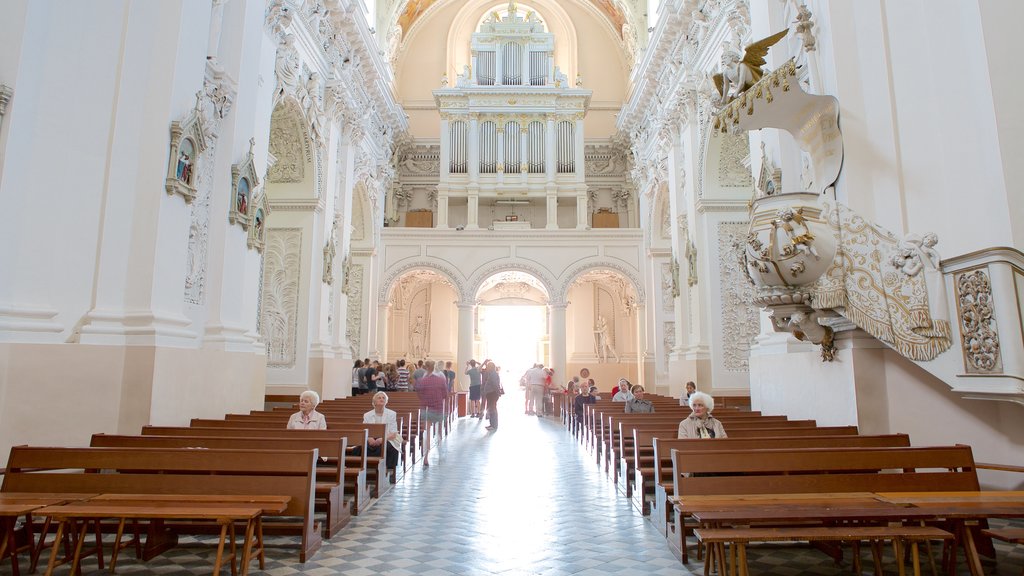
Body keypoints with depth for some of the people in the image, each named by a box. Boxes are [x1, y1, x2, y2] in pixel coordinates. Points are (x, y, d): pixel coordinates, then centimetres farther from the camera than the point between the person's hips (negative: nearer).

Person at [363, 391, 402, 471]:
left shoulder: (392, 414, 4)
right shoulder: (367, 415, 9)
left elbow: (393, 434, -3)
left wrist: (382, 439, -23)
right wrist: (369, 439, -21)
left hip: (387, 440, -2)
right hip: (372, 440, 2)